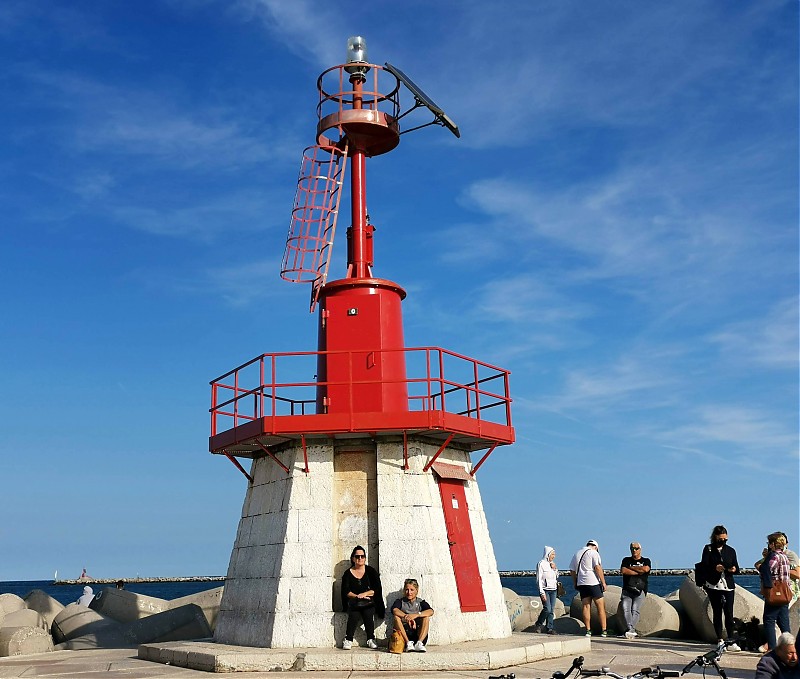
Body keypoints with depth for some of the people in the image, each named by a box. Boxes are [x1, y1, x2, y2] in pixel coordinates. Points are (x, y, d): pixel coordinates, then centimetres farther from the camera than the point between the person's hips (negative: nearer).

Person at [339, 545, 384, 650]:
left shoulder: (371, 571, 10)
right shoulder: (348, 573, 11)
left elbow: (377, 589, 1)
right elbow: (345, 591, 2)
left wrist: (363, 594, -11)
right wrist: (357, 596, -14)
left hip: (369, 603, 0)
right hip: (353, 602, 0)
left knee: (369, 615, -30)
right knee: (353, 616, -29)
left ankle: (370, 640, -19)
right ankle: (348, 640, -22)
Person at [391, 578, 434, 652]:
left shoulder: (421, 602, 12)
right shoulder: (400, 602, 11)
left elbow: (431, 611, -10)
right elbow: (394, 610, -13)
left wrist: (416, 615, -26)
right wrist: (407, 617, -30)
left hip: (418, 633, 0)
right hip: (403, 632, 0)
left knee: (426, 617, -20)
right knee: (396, 617, -22)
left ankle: (419, 643, -36)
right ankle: (408, 643, -34)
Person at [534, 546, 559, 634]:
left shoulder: (552, 564, 14)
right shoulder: (541, 564, -6)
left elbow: (556, 577, 20)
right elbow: (539, 579, -9)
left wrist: (554, 569, 1)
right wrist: (542, 592, -15)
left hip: (553, 590, 6)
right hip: (545, 589, -6)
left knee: (552, 610, 2)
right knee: (547, 609, -15)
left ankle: (549, 628, 7)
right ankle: (538, 625, 3)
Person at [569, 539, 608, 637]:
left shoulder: (577, 554, 16)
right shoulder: (594, 553, -2)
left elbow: (572, 570, 16)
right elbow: (598, 568, -13)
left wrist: (575, 583, 22)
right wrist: (603, 582, -10)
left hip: (581, 584, 5)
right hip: (593, 583, -5)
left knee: (586, 607, 6)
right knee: (601, 606, 2)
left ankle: (588, 630, 3)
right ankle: (603, 631, 0)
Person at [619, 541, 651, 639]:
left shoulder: (646, 561, 15)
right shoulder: (626, 560, 18)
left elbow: (645, 569, -9)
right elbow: (623, 570, -2)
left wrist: (631, 567, 1)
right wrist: (638, 572, -4)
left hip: (640, 591, -1)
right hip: (627, 590, 1)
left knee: (635, 610, -22)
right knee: (625, 609, -23)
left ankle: (630, 630, -32)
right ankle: (632, 630, -32)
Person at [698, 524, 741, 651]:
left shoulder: (731, 550, 11)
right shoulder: (708, 549, 3)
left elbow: (736, 567, 11)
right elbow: (704, 567, -5)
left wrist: (734, 569, -12)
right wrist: (715, 568, -24)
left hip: (728, 586, 1)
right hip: (713, 586, -1)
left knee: (729, 613, -7)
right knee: (717, 612, 5)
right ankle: (720, 640, 11)